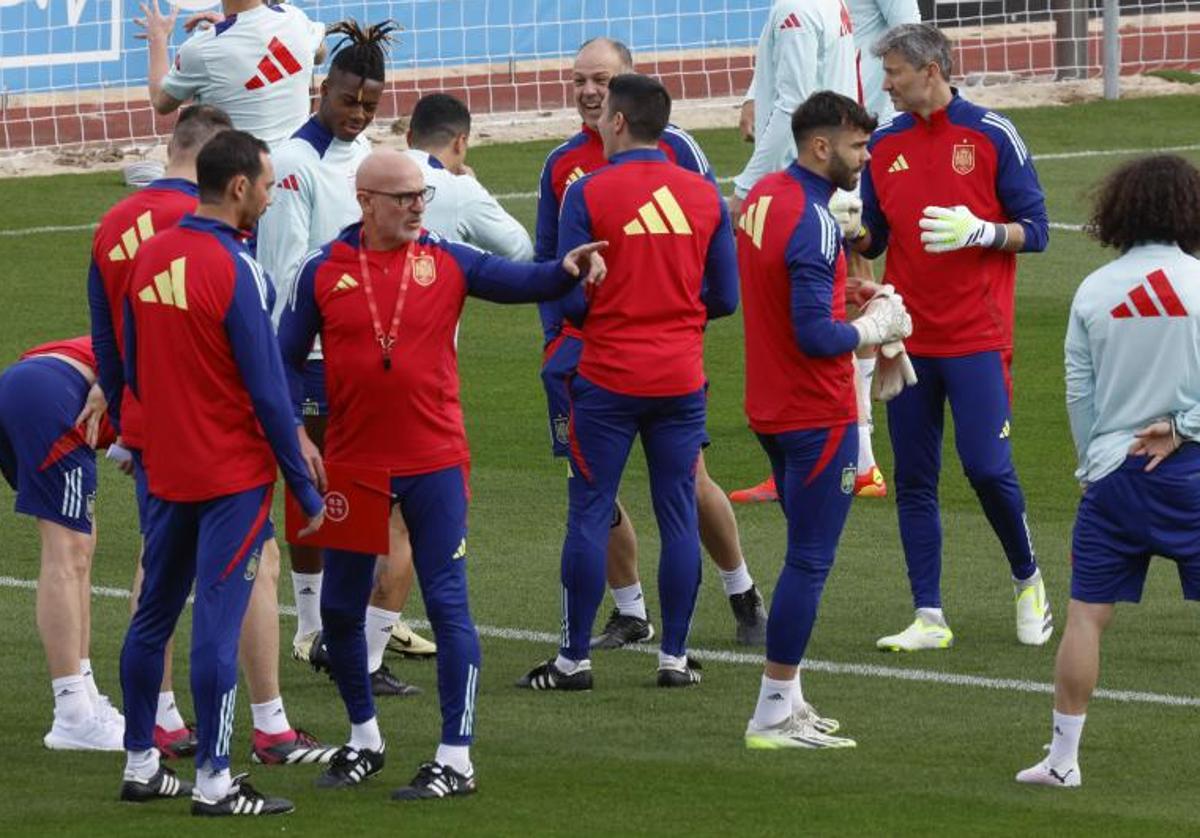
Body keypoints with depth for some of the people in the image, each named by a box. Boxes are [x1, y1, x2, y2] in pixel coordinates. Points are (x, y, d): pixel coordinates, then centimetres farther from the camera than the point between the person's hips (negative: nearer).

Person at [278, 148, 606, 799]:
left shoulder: (445, 262, -1)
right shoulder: (323, 273, 0)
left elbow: (518, 281, -10)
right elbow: (287, 358, 5)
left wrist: (566, 271, -30)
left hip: (434, 464, -2)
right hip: (352, 466, 2)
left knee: (447, 605, -4)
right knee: (340, 608, 11)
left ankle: (457, 760, 1)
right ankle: (364, 739, 31)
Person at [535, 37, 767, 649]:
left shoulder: (674, 149, -1)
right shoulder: (562, 164, 8)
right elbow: (546, 259, 13)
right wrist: (555, 338, 4)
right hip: (586, 342, 3)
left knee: (688, 478, -3)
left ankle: (743, 594, 16)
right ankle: (629, 612, 13)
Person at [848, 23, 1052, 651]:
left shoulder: (991, 135, -4)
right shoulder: (885, 144, 8)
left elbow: (1034, 231, -2)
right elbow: (871, 239, 13)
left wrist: (979, 231, -20)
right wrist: (851, 228, -9)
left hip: (976, 337, -4)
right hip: (907, 336, 4)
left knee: (987, 468, -10)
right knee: (913, 480, 3)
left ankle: (1027, 580, 15)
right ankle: (929, 618, 8)